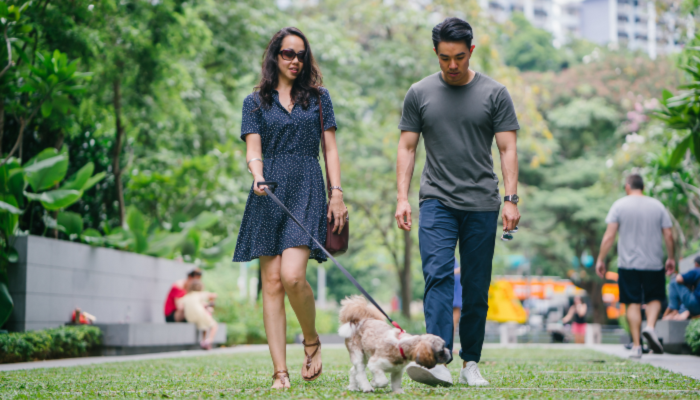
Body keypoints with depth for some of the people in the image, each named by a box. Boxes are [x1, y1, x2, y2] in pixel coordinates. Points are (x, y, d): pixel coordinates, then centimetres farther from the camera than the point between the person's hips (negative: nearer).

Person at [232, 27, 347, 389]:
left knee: (292, 275, -19)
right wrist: (258, 177, -17)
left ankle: (312, 340, 8)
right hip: (269, 195, 1)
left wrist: (337, 193, 2)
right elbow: (253, 150, 4)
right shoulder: (255, 102, 13)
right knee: (272, 282, -3)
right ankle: (280, 371, -1)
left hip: (306, 192, -1)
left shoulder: (318, 97, 15)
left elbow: (330, 149, 12)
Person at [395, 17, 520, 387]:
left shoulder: (494, 93, 4)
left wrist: (511, 199, -7)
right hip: (437, 200, 0)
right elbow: (407, 148, 8)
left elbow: (507, 149, 2)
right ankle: (438, 360, -25)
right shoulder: (419, 94, 6)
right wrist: (402, 197, -1)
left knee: (476, 288, 4)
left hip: (482, 204, 0)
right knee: (437, 275, -17)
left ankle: (471, 364, 14)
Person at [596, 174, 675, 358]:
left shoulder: (619, 205, 0)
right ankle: (650, 326, -13)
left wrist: (600, 260, 0)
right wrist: (671, 258, 16)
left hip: (628, 263, -1)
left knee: (633, 303, 4)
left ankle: (636, 346, 1)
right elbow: (668, 235, 3)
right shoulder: (657, 205, 4)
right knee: (655, 298, 14)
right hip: (654, 263, 1)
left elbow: (609, 235, -6)